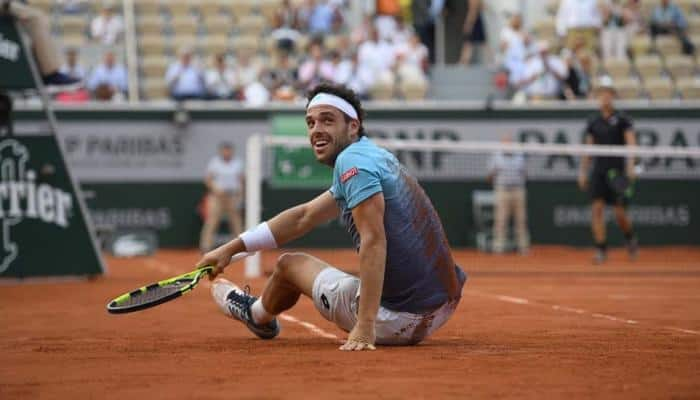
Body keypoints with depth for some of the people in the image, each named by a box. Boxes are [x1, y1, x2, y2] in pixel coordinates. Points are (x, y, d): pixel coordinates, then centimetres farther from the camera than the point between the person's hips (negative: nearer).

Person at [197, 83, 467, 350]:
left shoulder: (352, 160, -13)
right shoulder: (375, 157, 17)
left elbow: (374, 241, -24)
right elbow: (303, 217, 26)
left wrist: (365, 327, -29)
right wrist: (231, 248, 29)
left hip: (398, 317, -8)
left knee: (289, 264, 19)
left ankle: (257, 315, 51)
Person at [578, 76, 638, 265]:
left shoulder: (622, 119, 0)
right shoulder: (593, 122, 11)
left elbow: (631, 143, -9)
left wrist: (630, 166, -22)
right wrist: (583, 171, 11)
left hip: (617, 171, -3)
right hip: (599, 170, 3)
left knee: (620, 214, -2)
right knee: (597, 208, -11)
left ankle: (630, 238, 29)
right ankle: (601, 249, -6)